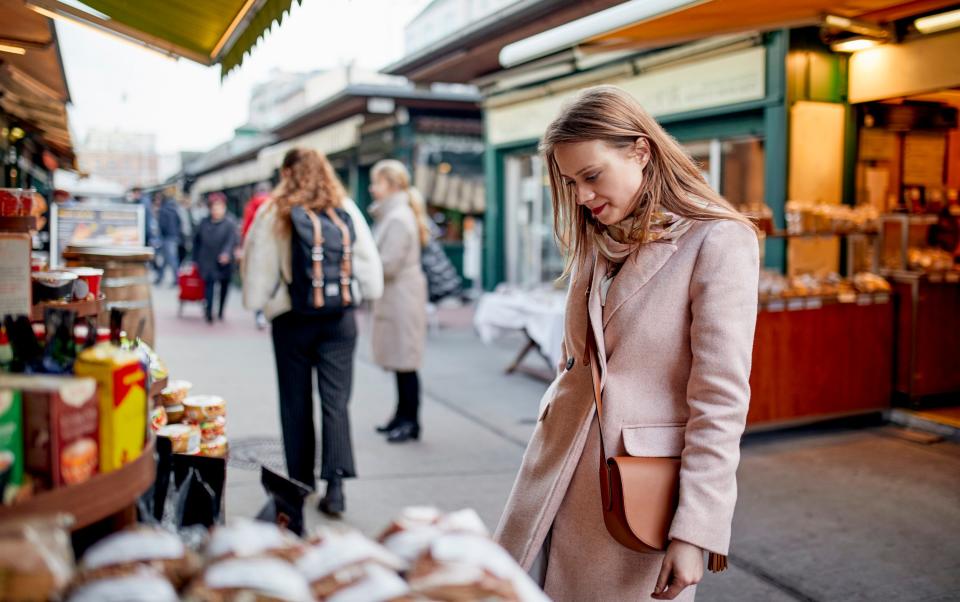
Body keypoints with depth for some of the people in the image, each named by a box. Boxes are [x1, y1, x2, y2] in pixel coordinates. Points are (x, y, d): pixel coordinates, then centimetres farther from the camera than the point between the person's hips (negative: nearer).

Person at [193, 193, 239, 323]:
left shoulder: (230, 223, -7)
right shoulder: (204, 223, 4)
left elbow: (233, 240, -19)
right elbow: (197, 241, 12)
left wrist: (227, 253, -35)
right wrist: (196, 258, 10)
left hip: (224, 262, -1)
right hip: (207, 262, 1)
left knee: (224, 285, 11)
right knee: (209, 283, -10)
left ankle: (221, 312, 27)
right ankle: (209, 312, -13)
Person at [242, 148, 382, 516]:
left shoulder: (272, 214, -7)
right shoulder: (347, 210, -1)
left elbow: (256, 266, -3)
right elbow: (369, 264, 3)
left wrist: (258, 301, 11)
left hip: (291, 319, -1)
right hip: (339, 319, 1)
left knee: (296, 402, 12)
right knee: (336, 401, 4)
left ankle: (302, 480, 22)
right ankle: (335, 484, -5)